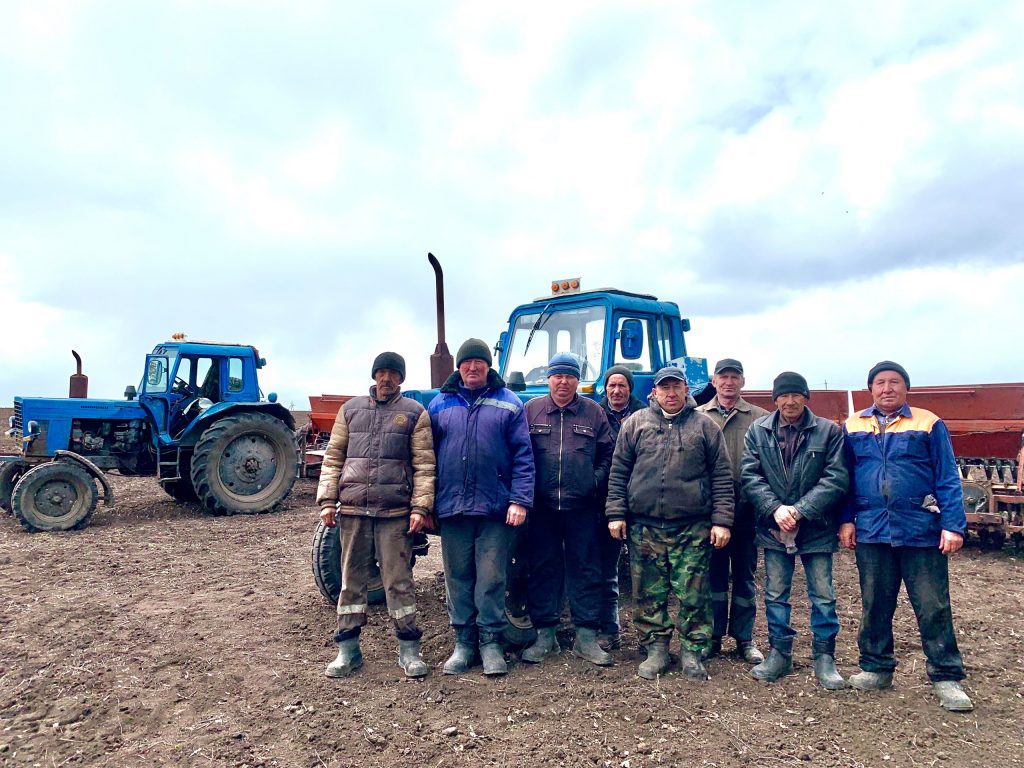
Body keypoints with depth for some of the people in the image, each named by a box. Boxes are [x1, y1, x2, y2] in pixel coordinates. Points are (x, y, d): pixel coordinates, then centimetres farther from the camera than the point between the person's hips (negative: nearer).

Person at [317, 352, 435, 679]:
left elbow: (424, 465, -1)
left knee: (398, 581, 3)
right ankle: (348, 649, 22)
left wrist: (420, 506, -9)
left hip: (395, 512, -2)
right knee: (351, 579, 10)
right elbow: (333, 458, 11)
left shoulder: (414, 413, 4)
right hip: (352, 510, 3)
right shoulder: (351, 409, 12)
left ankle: (409, 648, 17)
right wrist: (327, 500, 2)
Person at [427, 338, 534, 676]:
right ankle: (464, 642, 22)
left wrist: (520, 500, -9)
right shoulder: (440, 404, 9)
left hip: (495, 508, -2)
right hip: (452, 507, 2)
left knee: (491, 578, 2)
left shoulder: (508, 403, 3)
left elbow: (523, 456, -1)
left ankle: (491, 642, 16)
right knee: (458, 578, 10)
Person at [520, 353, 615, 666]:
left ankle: (586, 637, 17)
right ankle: (545, 635, 21)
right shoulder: (531, 411, 4)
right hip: (541, 508, 0)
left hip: (582, 508, 0)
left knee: (586, 570, 6)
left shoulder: (594, 412, 6)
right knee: (542, 570, 8)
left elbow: (608, 454, 9)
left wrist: (596, 481, -3)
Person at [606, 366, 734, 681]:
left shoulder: (705, 426, 6)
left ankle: (692, 652, 19)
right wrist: (616, 513, 1)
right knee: (649, 595, 8)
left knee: (693, 595, 4)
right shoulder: (635, 423, 7)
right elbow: (618, 472, 7)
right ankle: (655, 649, 22)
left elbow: (722, 477, 5)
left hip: (692, 528, -1)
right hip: (644, 527, 1)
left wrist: (721, 520, -2)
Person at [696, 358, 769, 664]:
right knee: (714, 574, 9)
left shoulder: (760, 418, 3)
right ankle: (713, 636, 22)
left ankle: (744, 638, 24)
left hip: (747, 509, 0)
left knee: (745, 576, 11)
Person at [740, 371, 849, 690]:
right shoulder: (758, 431, 1)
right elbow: (749, 475, -4)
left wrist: (800, 511, -18)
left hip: (817, 528, -1)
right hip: (773, 527, 2)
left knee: (823, 595, 8)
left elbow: (836, 478, -10)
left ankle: (824, 657, 23)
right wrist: (775, 509, -18)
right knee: (775, 594, 11)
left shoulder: (828, 431, -4)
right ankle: (780, 652, 26)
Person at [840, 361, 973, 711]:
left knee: (933, 608, 4)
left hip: (921, 532, -2)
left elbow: (947, 479, -2)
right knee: (875, 605, 13)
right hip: (871, 533, 2)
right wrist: (846, 520, 3)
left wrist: (953, 525, -9)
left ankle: (946, 677, 18)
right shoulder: (853, 427, 7)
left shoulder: (928, 424, 1)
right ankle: (876, 668, 27)